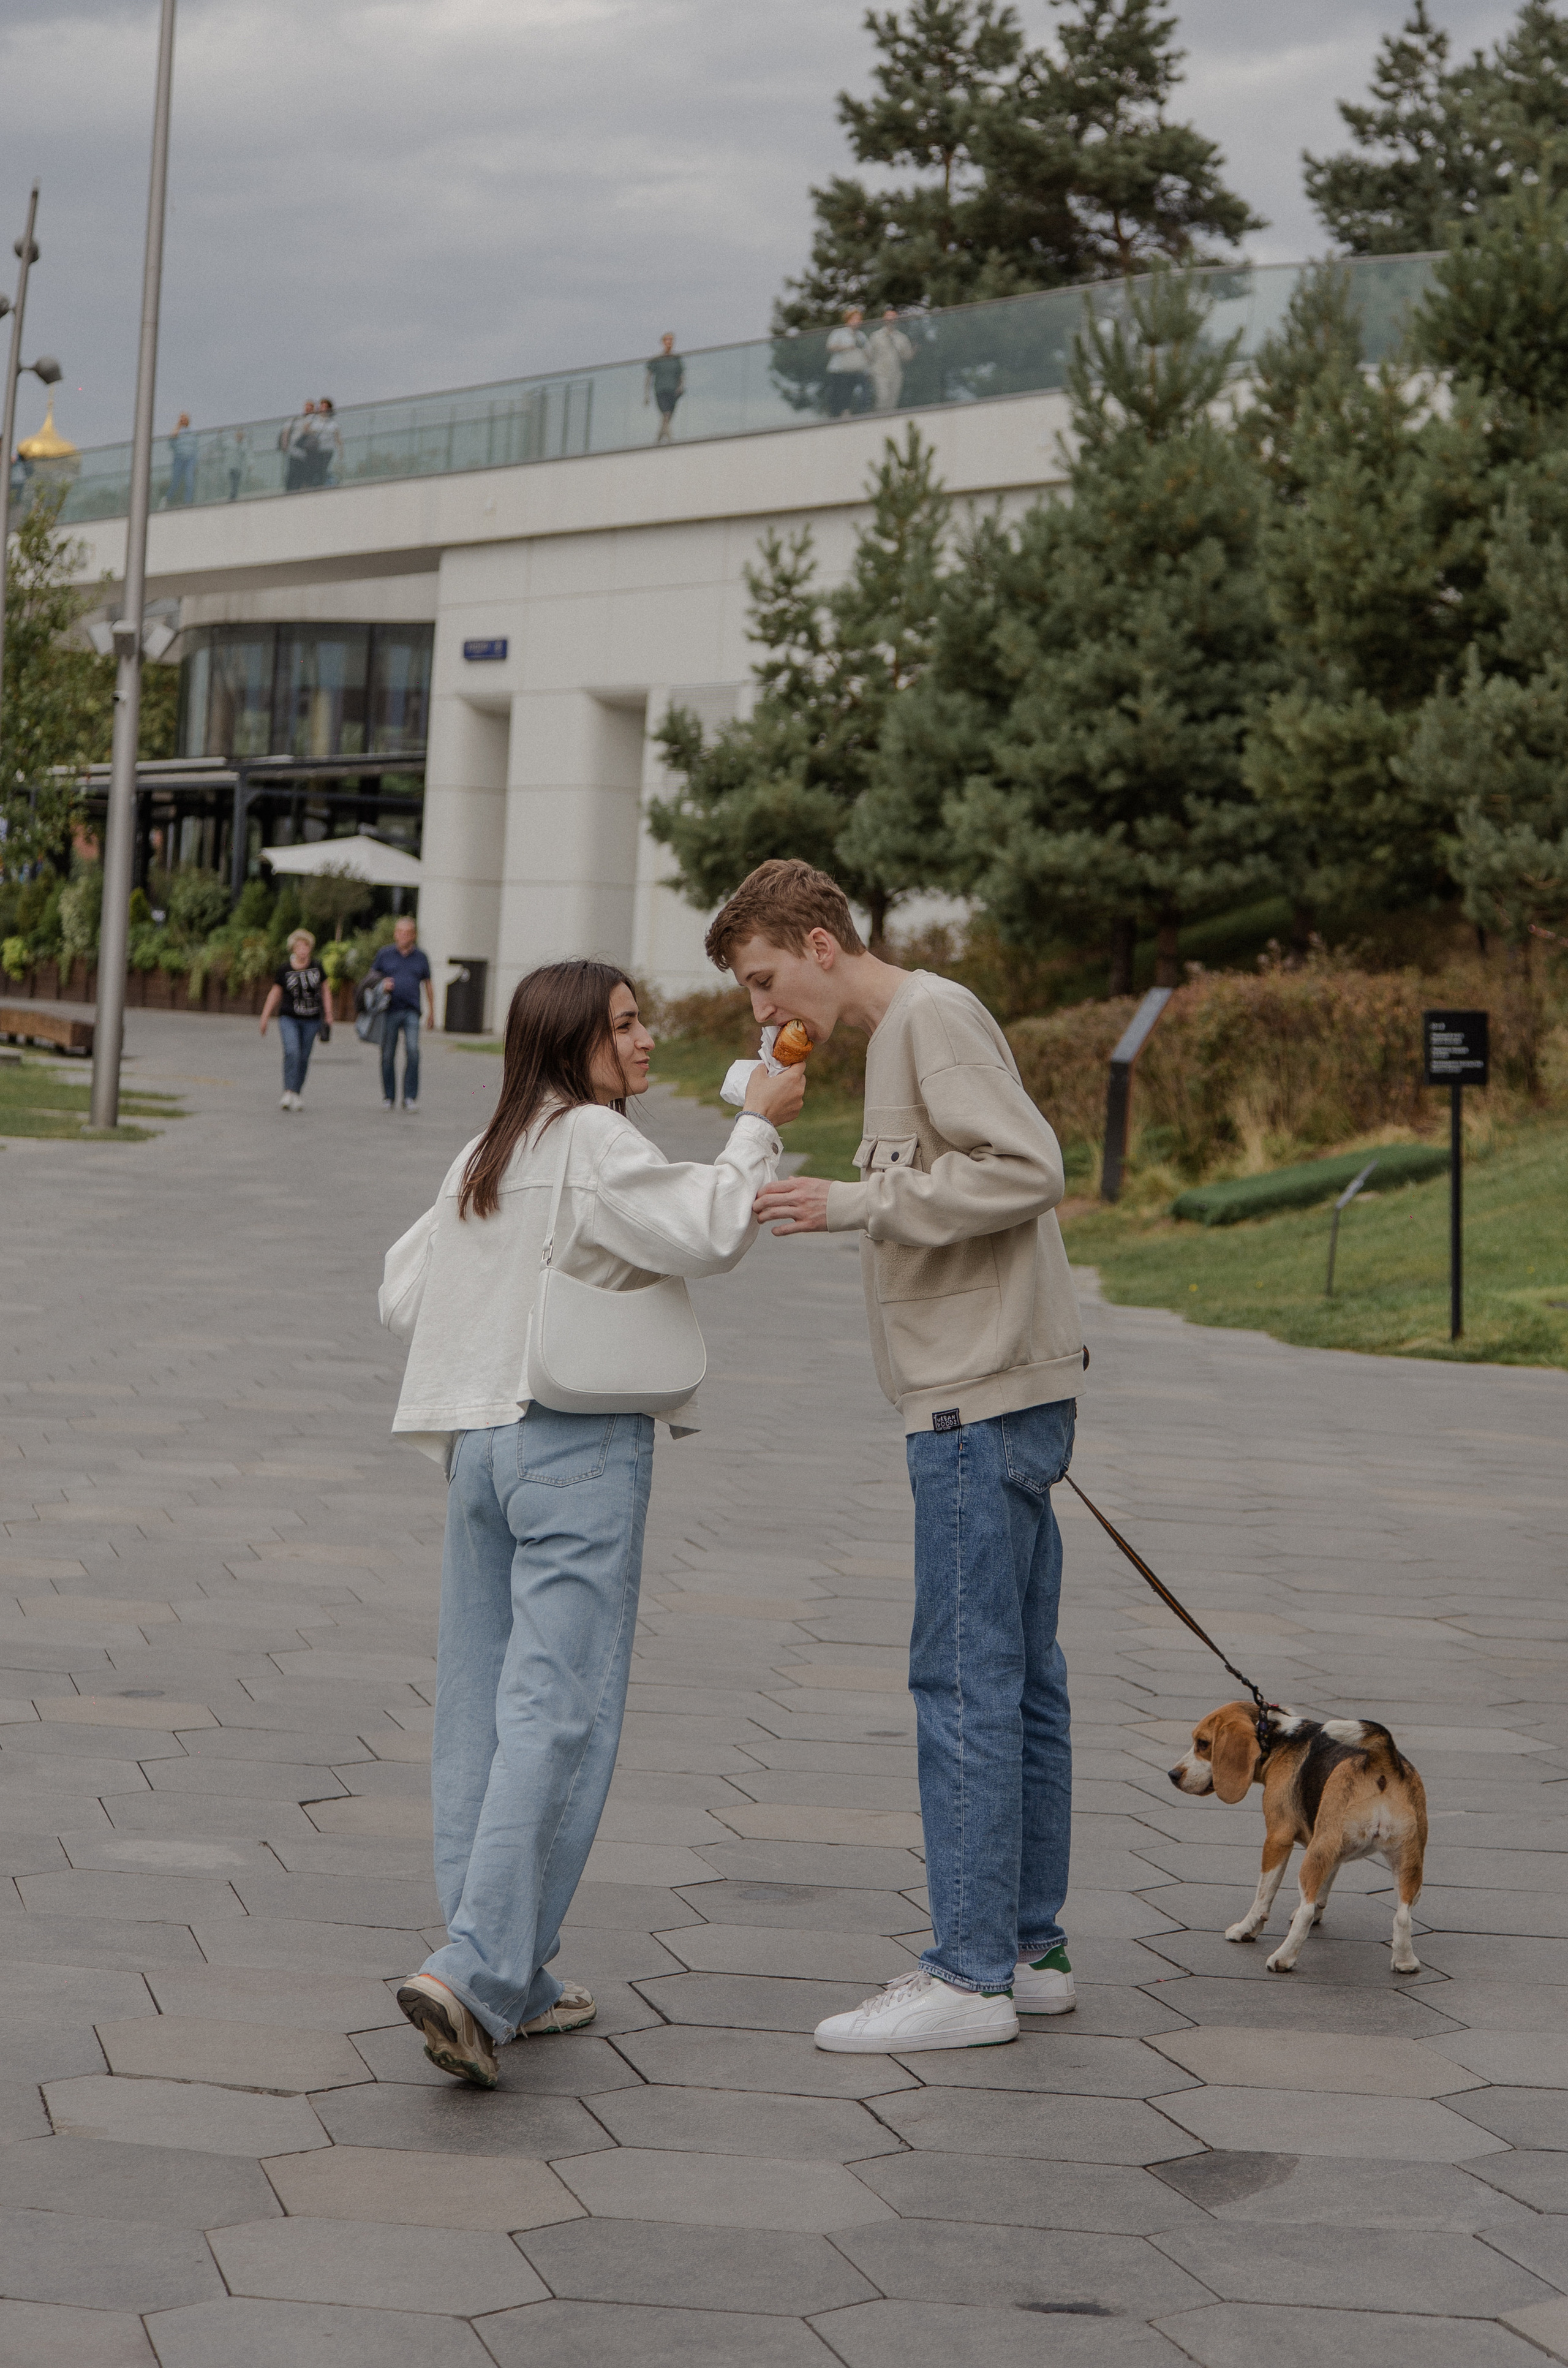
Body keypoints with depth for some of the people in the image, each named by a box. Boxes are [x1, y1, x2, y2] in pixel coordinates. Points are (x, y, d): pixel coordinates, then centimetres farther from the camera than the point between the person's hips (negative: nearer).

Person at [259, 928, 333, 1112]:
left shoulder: (317, 969, 5)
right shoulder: (284, 971, 0)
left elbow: (325, 991, 15)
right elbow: (275, 993, 7)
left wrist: (328, 1014, 12)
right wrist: (265, 1017, 5)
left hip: (311, 1020, 2)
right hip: (289, 1019, -2)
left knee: (304, 1058, 3)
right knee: (292, 1052, -19)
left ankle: (296, 1095, 12)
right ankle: (289, 1094, -23)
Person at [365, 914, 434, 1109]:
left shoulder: (421, 958, 9)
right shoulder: (385, 954, 6)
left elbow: (428, 983, 20)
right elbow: (371, 976, 15)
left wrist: (431, 1011, 22)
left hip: (411, 1012, 0)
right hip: (390, 1011, 0)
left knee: (413, 1051, -16)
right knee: (388, 1055, 3)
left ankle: (410, 1097, -13)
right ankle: (389, 1097, 14)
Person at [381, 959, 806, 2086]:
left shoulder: (483, 1156, 16)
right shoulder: (590, 1139, -8)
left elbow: (407, 1293, 22)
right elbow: (709, 1232, -19)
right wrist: (759, 1125, -7)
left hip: (478, 1439, 8)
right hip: (580, 1444, -8)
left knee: (482, 1709, 8)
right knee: (558, 1714, -10)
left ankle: (512, 1978, 10)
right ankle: (476, 1970, -19)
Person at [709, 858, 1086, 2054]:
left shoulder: (936, 1016, -10)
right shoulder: (902, 1036, 19)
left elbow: (1026, 1171, -21)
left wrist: (854, 1204, -19)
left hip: (988, 1400, -10)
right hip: (996, 1398, 10)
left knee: (965, 1680, -9)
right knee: (1018, 1681, 12)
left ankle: (970, 1975, -7)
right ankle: (1030, 1948, 18)